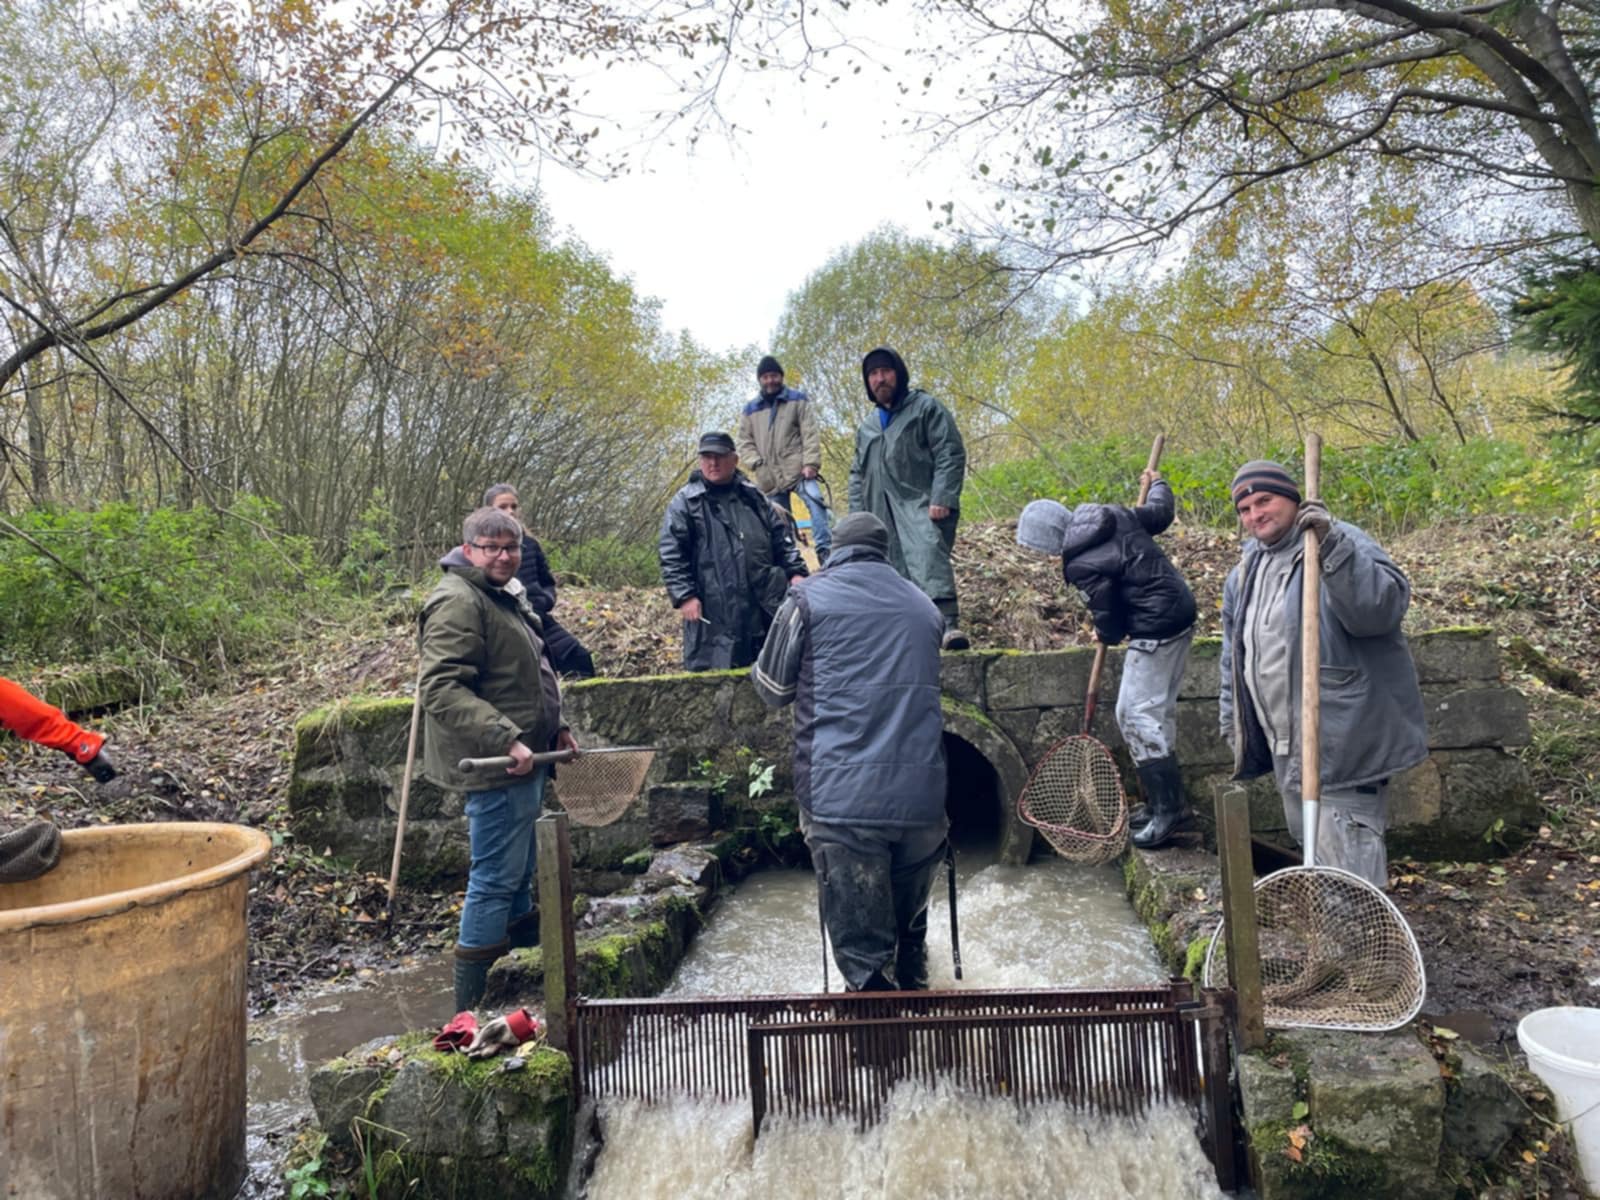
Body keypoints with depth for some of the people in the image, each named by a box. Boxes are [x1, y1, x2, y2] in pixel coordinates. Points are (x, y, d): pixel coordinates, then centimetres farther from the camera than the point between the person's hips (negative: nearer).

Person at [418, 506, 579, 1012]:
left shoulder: (506, 594, 16)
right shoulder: (457, 602, -18)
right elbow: (441, 689, -27)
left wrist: (555, 726, 20)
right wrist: (506, 741, -31)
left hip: (524, 758, 10)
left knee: (520, 872, 23)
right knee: (496, 879, -3)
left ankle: (523, 940, 40)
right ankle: (473, 1003, 8)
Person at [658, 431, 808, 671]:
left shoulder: (754, 497, 12)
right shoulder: (685, 502, -2)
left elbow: (782, 538, 17)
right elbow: (671, 555, -6)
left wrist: (795, 571, 5)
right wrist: (685, 595, -14)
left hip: (765, 603, 5)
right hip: (715, 610, -4)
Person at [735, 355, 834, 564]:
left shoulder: (798, 400, 9)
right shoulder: (750, 410, 16)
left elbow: (810, 434, 0)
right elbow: (743, 442, 12)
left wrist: (810, 463, -13)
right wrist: (756, 463, -7)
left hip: (799, 470, -3)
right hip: (770, 478, 3)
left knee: (815, 500, -28)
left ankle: (825, 551, -29)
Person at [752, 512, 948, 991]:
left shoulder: (809, 598, 4)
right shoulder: (924, 606, 17)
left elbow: (773, 688, 11)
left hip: (842, 801, -4)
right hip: (922, 800, 4)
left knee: (862, 949, 2)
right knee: (910, 925, 24)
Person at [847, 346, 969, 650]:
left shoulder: (926, 408, 5)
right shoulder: (867, 425, 25)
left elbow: (951, 454, -4)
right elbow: (858, 474, 29)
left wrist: (942, 499, -16)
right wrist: (858, 517, 17)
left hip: (921, 507, -6)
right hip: (884, 517, 7)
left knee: (929, 556, -29)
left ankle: (948, 624, -42)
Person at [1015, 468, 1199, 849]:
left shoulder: (1081, 566, -21)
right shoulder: (1114, 513, 2)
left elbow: (1109, 622, -13)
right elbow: (1161, 514, 15)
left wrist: (1107, 636, 10)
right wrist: (1157, 484, 35)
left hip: (1155, 632, -10)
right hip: (1180, 615, 10)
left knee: (1138, 715, -5)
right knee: (1158, 711, 16)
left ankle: (1168, 809, -2)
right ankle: (1170, 803, 24)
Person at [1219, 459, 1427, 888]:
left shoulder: (1341, 544, -8)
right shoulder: (1245, 572, 16)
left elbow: (1387, 604, -26)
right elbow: (1235, 655, 23)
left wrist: (1332, 546, -35)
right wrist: (1232, 722, 23)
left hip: (1341, 740, -8)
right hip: (1288, 744, 8)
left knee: (1344, 846, -11)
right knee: (1313, 845, 18)